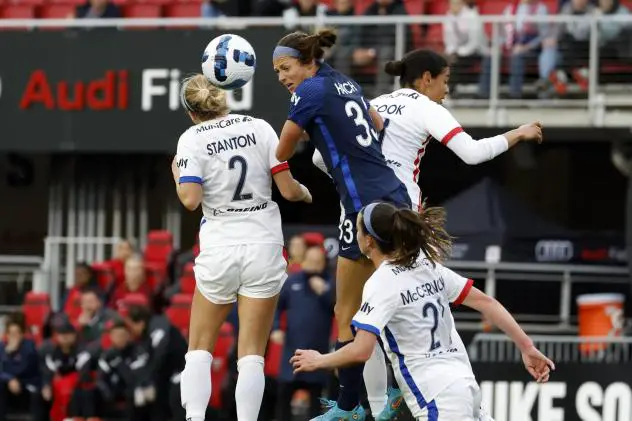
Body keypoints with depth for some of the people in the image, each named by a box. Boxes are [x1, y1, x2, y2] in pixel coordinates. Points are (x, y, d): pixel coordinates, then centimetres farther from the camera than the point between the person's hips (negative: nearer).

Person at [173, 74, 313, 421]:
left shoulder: (192, 139, -4)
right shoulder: (258, 128, 1)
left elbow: (190, 200, -15)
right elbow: (288, 190, -2)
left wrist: (178, 175, 5)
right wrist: (305, 193, 20)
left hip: (219, 250, -1)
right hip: (264, 246, 1)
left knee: (199, 348, 13)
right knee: (251, 354, 3)